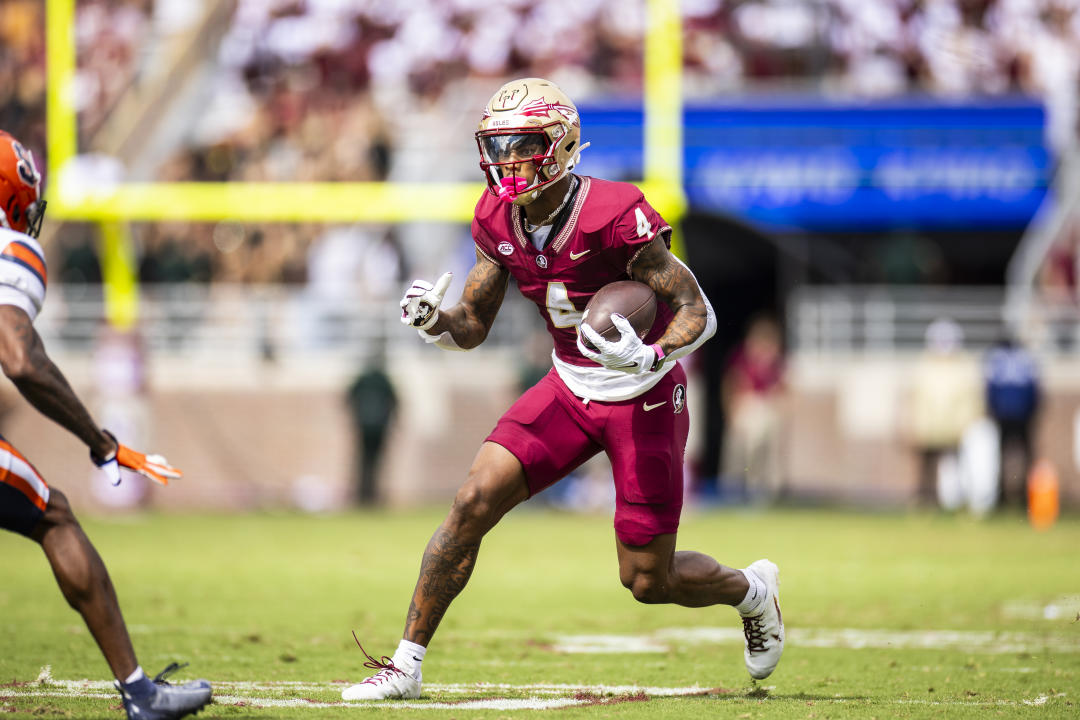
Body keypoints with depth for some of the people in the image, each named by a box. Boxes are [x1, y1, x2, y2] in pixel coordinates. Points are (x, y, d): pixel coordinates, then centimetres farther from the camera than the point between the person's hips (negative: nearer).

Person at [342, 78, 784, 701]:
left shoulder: (616, 217, -26)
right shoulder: (499, 222, -6)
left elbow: (698, 313, -20)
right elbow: (472, 327, 4)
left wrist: (649, 357, -39)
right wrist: (433, 322, -19)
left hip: (645, 398, -5)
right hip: (570, 387, 5)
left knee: (648, 581, 1)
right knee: (473, 503, -12)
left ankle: (752, 591, 35)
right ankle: (406, 665, -4)